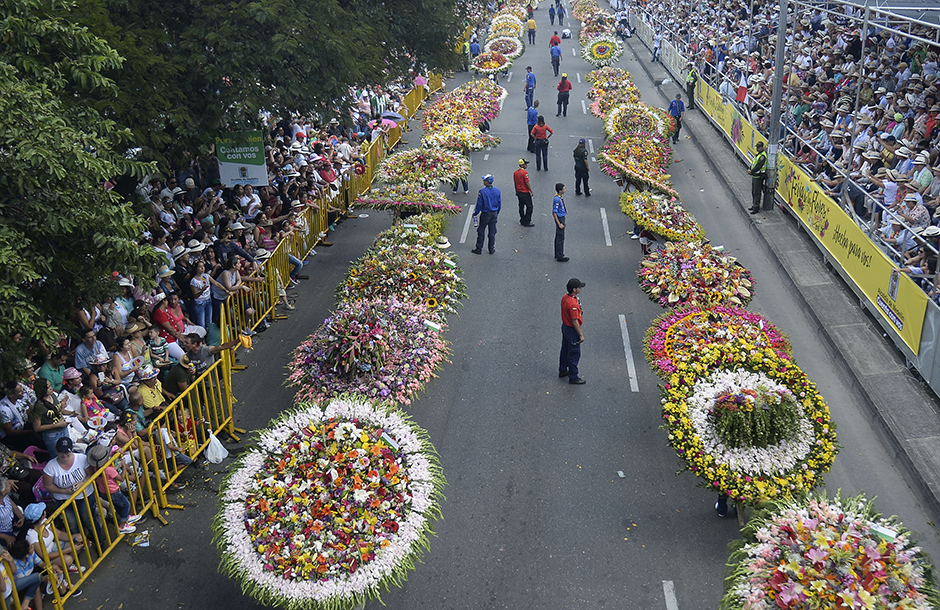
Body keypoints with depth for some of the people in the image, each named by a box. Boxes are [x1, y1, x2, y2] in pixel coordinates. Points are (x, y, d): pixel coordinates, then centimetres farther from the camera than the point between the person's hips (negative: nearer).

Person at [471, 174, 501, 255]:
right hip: (494, 214, 5)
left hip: (485, 214, -5)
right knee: (492, 232, 13)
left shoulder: (482, 191, -18)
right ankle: (492, 249, 20)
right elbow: (499, 204, 5)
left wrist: (475, 214, 0)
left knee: (481, 232, 8)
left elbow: (479, 204, -13)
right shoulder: (497, 191, -2)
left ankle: (479, 249, 14)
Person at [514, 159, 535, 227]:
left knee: (521, 207, 16)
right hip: (525, 193, -8)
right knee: (529, 207, 1)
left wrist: (516, 191, 23)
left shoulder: (515, 172, 5)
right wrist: (531, 191, -9)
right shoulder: (524, 173, -19)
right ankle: (527, 222, 1)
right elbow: (527, 183, -18)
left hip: (519, 192, 8)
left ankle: (522, 221, 23)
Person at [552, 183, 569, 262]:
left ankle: (557, 254, 29)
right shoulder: (557, 200, -23)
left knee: (558, 237, 18)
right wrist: (559, 224, -22)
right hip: (560, 219, -10)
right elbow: (554, 213, -22)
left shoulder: (560, 198, 7)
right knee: (560, 238, -3)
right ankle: (559, 257, 4)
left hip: (562, 218, 10)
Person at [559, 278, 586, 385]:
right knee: (574, 354, 5)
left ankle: (563, 371, 41)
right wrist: (581, 335, -17)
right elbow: (574, 321, -26)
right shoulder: (573, 304, -31)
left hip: (565, 327, 9)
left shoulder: (565, 297, -3)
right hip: (572, 331, -9)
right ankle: (573, 378, 17)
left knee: (565, 350, 24)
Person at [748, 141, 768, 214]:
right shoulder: (758, 154, 13)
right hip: (754, 176, 10)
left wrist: (752, 171, -21)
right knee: (753, 192, 19)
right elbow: (753, 163, 16)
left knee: (757, 193, -6)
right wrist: (750, 169, 0)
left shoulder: (762, 156, -20)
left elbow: (759, 166, -26)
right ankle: (754, 205, 31)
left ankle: (756, 208, -1)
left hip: (759, 177, -10)